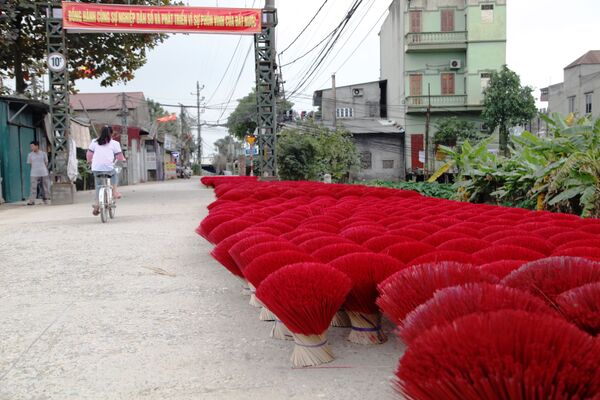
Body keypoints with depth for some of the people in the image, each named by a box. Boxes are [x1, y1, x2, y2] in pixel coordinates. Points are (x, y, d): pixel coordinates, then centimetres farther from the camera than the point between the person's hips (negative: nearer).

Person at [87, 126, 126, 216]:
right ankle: (114, 191, 19)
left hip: (96, 169, 2)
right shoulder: (114, 143, 5)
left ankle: (96, 203, 6)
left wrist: (89, 161, 32)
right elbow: (119, 157, 4)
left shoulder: (94, 142, 13)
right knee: (114, 174, 31)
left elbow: (89, 154, 13)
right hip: (109, 168, -2)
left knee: (98, 185, 17)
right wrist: (123, 160, 25)